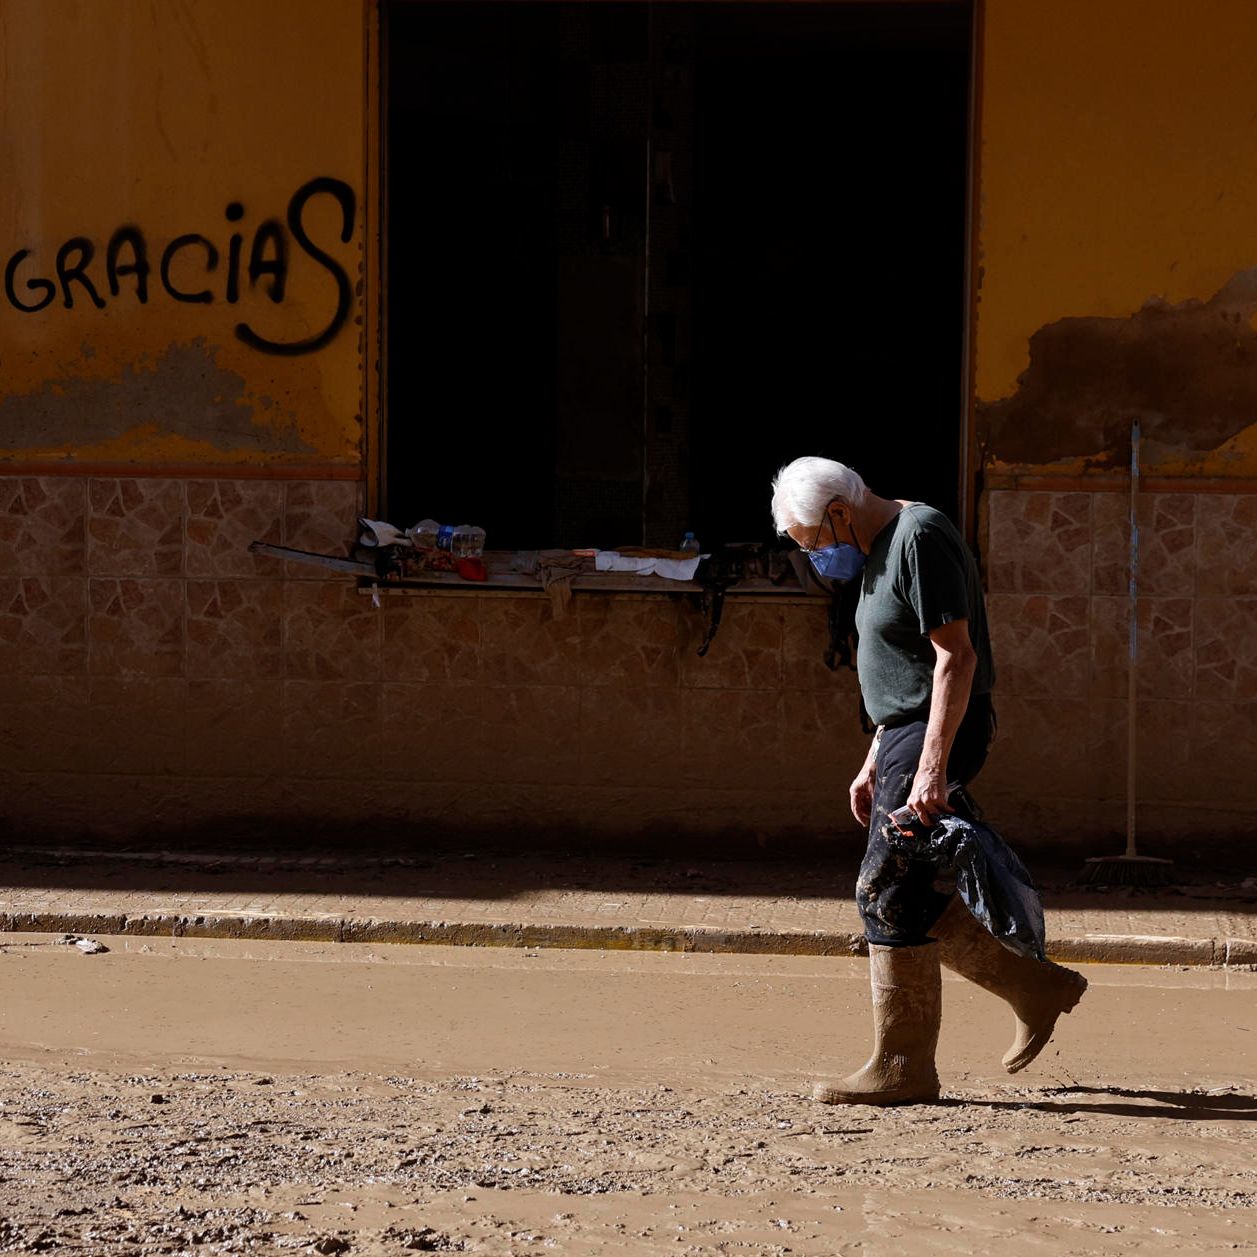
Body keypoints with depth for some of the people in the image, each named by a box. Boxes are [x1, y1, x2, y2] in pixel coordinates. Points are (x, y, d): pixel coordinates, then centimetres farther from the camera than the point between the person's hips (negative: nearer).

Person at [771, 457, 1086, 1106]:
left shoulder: (921, 538, -15)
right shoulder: (880, 551, 17)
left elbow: (956, 656, -22)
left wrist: (931, 768, -26)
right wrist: (874, 763, 20)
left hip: (936, 735, -11)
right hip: (906, 733, 11)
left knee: (887, 894, -9)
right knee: (905, 898, 10)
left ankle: (901, 1068, -3)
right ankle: (1037, 990, 18)